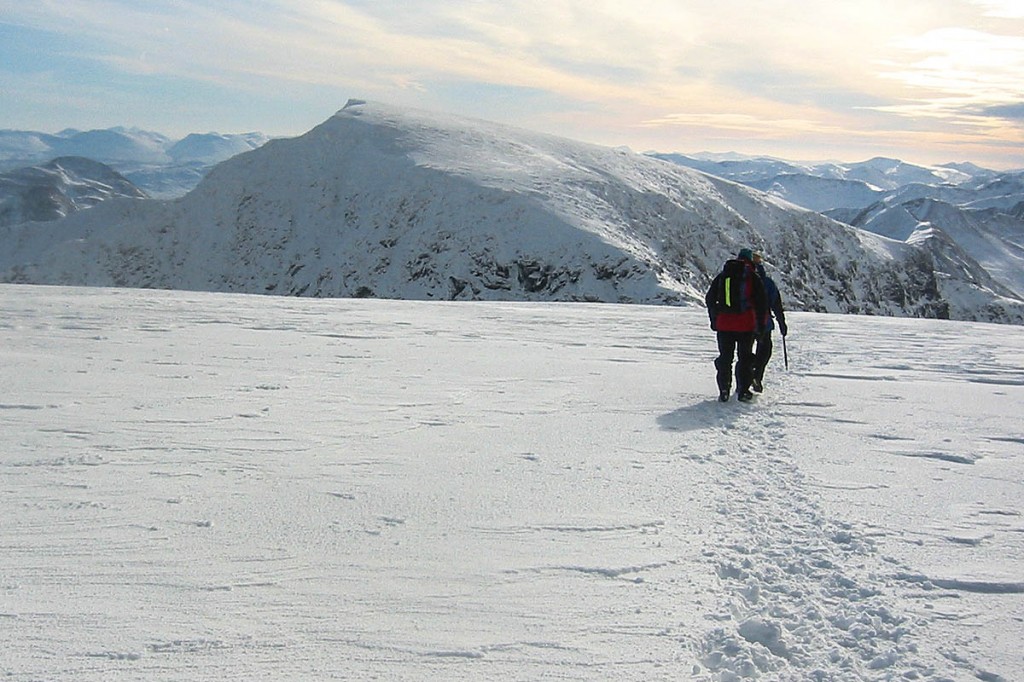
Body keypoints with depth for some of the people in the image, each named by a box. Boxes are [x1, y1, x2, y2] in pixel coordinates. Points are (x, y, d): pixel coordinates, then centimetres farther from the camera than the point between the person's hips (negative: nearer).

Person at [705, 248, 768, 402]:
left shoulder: (722, 275, 10)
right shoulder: (753, 277, 0)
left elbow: (710, 299, 13)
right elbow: (762, 303, -2)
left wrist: (714, 320, 19)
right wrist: (759, 325, 5)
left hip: (724, 324, 2)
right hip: (746, 325, -2)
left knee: (725, 357, 9)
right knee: (745, 358, 7)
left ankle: (724, 391, 4)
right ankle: (743, 391, 5)